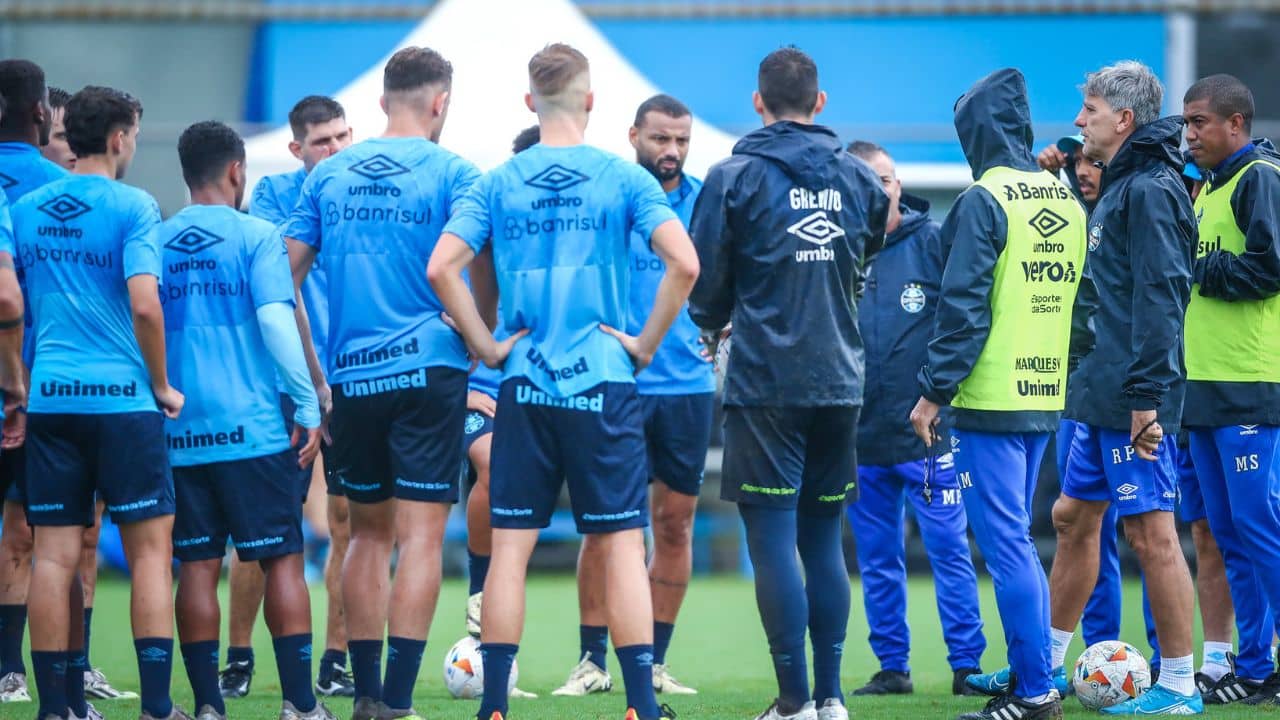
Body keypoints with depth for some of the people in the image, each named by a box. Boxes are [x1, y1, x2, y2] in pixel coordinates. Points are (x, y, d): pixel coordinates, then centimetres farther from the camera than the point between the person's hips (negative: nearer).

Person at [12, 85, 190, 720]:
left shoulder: (25, 210, 9)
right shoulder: (132, 207, -6)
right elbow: (144, 305, -15)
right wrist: (162, 385, -2)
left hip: (48, 398, 4)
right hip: (122, 397, -4)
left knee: (54, 554, 4)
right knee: (150, 548, 2)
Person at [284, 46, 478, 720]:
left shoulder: (328, 174, 9)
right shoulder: (452, 174, -4)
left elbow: (283, 274, 8)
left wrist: (313, 373, 14)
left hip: (350, 378, 4)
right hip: (428, 368, -4)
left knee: (368, 531, 14)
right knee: (421, 534, -3)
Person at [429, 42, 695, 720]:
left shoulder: (498, 183, 3)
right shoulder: (623, 179, -2)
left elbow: (441, 268, -6)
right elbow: (683, 262, -13)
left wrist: (487, 346, 1)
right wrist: (646, 342, -2)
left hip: (524, 385, 1)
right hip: (603, 384, -1)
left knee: (510, 548, 4)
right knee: (623, 544, 1)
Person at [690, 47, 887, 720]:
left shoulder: (735, 177, -6)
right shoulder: (858, 178, 6)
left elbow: (704, 289, -3)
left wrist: (716, 322, 19)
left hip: (765, 384, -4)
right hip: (840, 380, 4)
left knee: (772, 539, -3)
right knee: (823, 539, 12)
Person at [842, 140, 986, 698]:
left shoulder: (932, 241, -3)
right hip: (860, 436, 3)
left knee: (949, 551, -2)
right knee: (877, 561, 9)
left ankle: (967, 665, 2)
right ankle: (891, 667, 16)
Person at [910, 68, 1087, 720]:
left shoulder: (985, 200, -11)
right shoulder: (1068, 203, 11)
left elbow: (964, 305, -15)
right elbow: (1081, 298, 15)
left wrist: (934, 390, -11)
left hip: (990, 398, -8)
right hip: (1046, 397, 8)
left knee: (1004, 543, -6)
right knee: (1015, 540, 15)